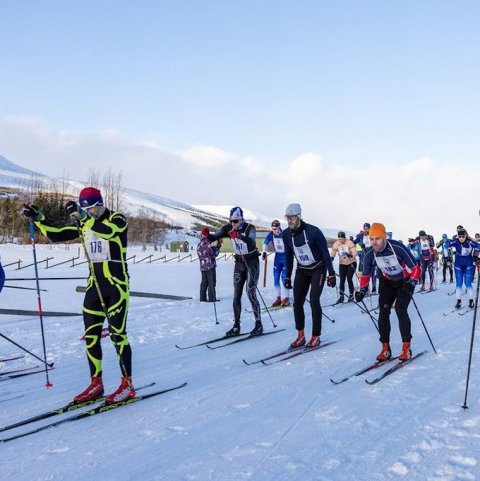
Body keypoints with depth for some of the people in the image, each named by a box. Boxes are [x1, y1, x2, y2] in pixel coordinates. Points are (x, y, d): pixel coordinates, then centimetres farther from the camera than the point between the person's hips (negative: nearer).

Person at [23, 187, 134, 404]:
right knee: (91, 335, 5)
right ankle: (96, 384, 16)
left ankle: (127, 385, 2)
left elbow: (106, 231, -31)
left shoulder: (117, 220, -8)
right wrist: (37, 218, 0)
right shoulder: (83, 225, 10)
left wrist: (82, 215, -36)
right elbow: (55, 235, 10)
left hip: (117, 285, -6)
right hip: (95, 285, 6)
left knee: (117, 333, -7)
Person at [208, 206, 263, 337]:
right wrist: (206, 235, -29)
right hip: (239, 263, 5)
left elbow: (252, 242, -35)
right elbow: (213, 237, -8)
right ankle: (236, 327, 7)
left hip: (252, 262, -5)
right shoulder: (228, 228, -4)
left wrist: (239, 235, -48)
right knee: (236, 295, 3)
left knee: (251, 293, -11)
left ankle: (259, 324, 0)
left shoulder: (250, 228, -18)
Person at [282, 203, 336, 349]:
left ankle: (316, 336, -1)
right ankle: (301, 336, 7)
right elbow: (289, 256, 6)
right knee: (297, 302, -3)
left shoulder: (313, 231, -23)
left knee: (314, 300, -12)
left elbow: (325, 252, -15)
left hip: (318, 269, -5)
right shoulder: (286, 234, -8)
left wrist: (331, 274, -15)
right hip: (302, 270, 5)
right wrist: (288, 276, 8)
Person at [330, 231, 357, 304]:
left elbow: (354, 252, -23)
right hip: (342, 264, 3)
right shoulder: (336, 244, -6)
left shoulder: (349, 243, -16)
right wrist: (331, 258, -28)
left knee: (349, 279, -10)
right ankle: (341, 296, 5)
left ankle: (351, 295, 5)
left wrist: (351, 255, -44)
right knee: (342, 280, -3)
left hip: (351, 263, -3)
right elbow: (333, 253, -6)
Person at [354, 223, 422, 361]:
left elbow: (416, 268, -23)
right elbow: (365, 276, -4)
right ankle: (385, 348, 0)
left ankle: (406, 347, -9)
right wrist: (362, 291, -20)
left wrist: (411, 284, -37)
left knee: (400, 309, -19)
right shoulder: (370, 255, -19)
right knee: (383, 310, -9)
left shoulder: (398, 248, -32)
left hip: (405, 281, -4)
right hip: (387, 282, 4)